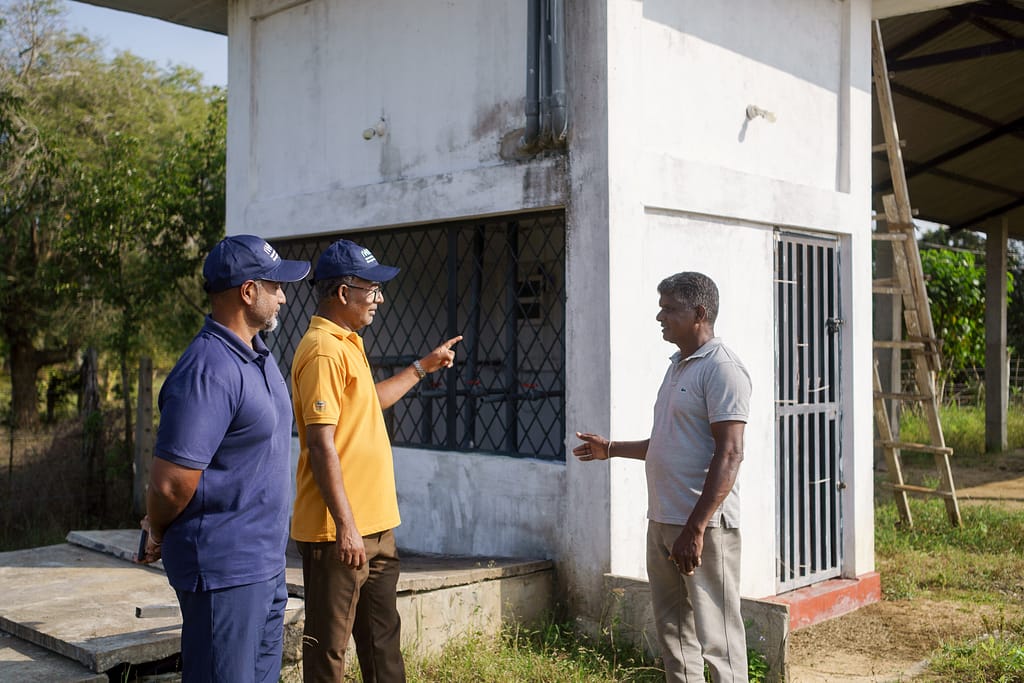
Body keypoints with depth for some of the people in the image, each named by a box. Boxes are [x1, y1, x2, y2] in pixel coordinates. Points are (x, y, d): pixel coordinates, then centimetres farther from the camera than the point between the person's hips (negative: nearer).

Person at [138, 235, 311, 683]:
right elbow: (171, 482, -23)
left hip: (266, 563, 9)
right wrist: (158, 535, -5)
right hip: (224, 571, -9)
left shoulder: (259, 357, 10)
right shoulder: (209, 370, -23)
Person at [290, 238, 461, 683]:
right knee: (329, 645, 3)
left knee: (383, 636, 18)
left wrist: (423, 367, 31)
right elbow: (322, 446, -23)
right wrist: (345, 526, -24)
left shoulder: (348, 344, 14)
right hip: (339, 531, -10)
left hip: (374, 526, 10)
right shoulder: (324, 350, -18)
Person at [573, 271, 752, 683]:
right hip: (662, 522, 9)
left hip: (703, 525, -9)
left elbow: (729, 454, -19)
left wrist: (695, 528, -23)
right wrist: (611, 449, 25)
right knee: (673, 634, 15)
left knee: (716, 640, -3)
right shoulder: (677, 366, 17)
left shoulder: (722, 369, -12)